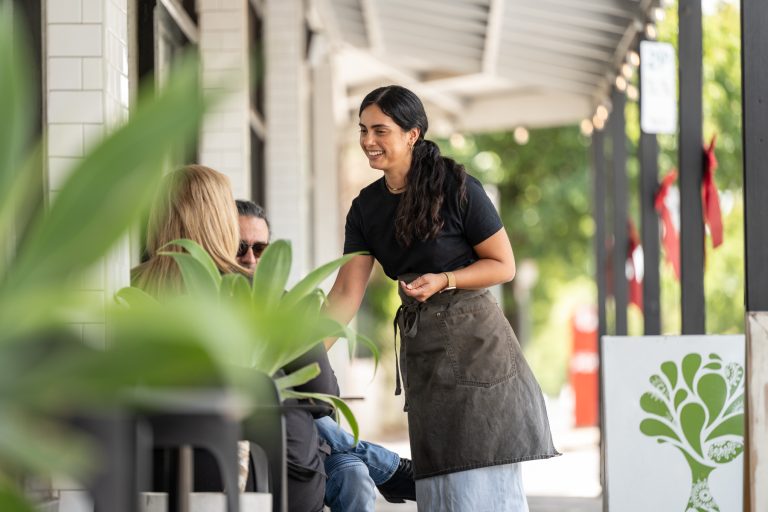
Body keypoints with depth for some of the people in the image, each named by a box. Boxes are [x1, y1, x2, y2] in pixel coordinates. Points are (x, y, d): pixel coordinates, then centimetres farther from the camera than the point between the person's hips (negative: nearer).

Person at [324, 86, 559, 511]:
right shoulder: (366, 208, 6)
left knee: (481, 477, -8)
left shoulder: (456, 188, -10)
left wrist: (444, 280, -19)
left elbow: (504, 266, -5)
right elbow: (347, 293, 3)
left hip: (473, 337, -6)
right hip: (418, 345, 6)